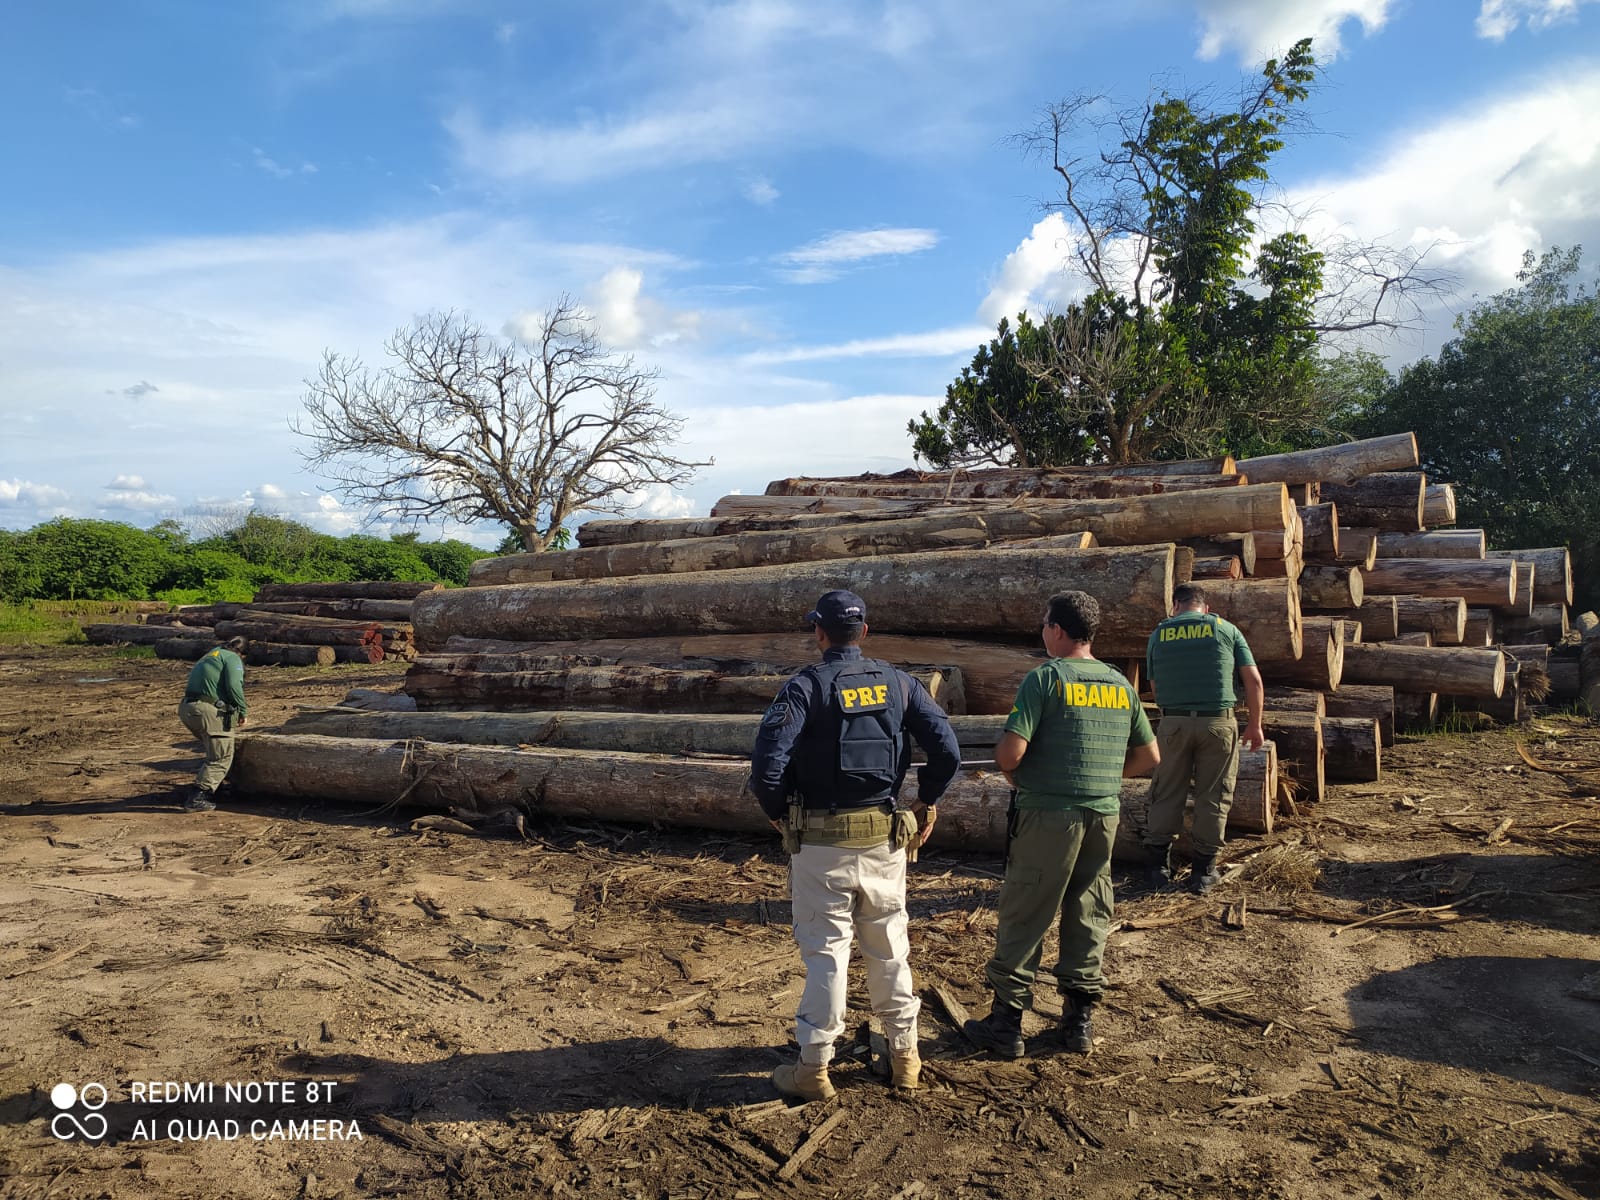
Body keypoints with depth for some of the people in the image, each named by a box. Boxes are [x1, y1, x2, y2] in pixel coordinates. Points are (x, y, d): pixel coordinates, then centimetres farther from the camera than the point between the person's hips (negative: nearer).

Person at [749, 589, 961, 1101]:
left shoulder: (804, 686, -9)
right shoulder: (898, 683, 2)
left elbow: (767, 761, -20)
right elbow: (947, 750, -4)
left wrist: (776, 811, -3)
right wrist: (926, 802, 10)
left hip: (820, 841, -3)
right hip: (884, 837, 4)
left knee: (825, 952, 6)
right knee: (890, 948, 17)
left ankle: (814, 1068, 15)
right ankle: (904, 1056, 29)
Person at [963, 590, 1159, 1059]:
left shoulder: (1044, 678, -10)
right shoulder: (1120, 685, 8)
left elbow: (1009, 752, -17)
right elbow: (1149, 756, 14)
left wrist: (1017, 778, 3)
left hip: (1048, 814, -5)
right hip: (1105, 814, 5)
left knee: (1024, 917, 4)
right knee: (1089, 917, 15)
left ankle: (1006, 1023, 11)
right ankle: (1080, 1019, 23)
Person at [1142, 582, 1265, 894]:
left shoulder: (1158, 634, 7)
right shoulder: (1226, 630, 4)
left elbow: (1154, 685, 10)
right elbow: (1253, 681, 2)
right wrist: (1255, 724, 10)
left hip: (1173, 722, 1)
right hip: (1218, 721, -1)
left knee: (1167, 794, 10)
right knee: (1212, 797, 8)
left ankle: (1156, 864, 14)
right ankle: (1204, 871, 12)